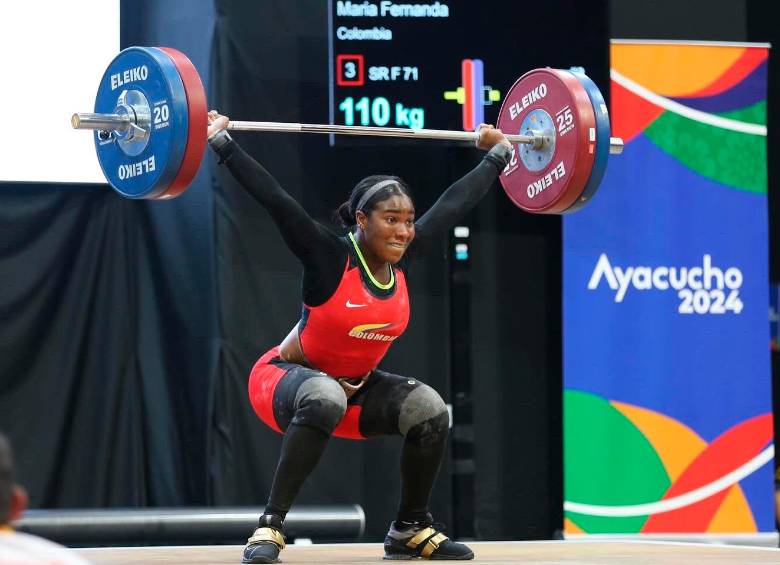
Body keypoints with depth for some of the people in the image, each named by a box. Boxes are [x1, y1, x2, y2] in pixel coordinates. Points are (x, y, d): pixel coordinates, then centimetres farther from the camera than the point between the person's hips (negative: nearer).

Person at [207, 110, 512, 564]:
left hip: (358, 388, 6)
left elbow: (455, 203, 1)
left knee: (429, 409, -17)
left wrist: (499, 153, 11)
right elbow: (275, 200, -32)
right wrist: (221, 143, -39)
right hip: (287, 380, -6)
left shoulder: (403, 258, -9)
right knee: (326, 398, -40)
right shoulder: (331, 258, -24)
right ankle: (270, 527, -34)